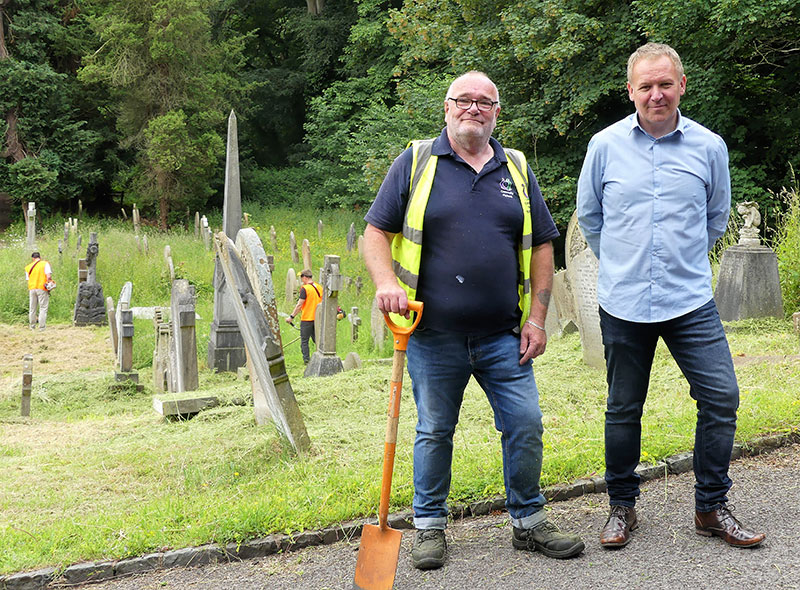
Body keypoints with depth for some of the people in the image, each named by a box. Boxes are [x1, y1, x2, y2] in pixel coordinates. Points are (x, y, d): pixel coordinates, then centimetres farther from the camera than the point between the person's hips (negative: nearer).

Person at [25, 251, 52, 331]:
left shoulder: (28, 267, 13)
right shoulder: (45, 263, -1)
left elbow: (28, 279, 11)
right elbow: (49, 276, -12)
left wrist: (30, 288, 16)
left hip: (32, 289, 4)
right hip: (42, 289, -4)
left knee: (32, 309, 13)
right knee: (43, 308, -2)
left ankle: (32, 327, 18)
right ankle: (41, 327, -7)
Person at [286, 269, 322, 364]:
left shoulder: (305, 289, -14)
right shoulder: (319, 287, 5)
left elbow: (299, 305, -15)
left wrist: (291, 317, -9)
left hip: (307, 319, -6)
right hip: (317, 318, 6)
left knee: (304, 341, 4)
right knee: (316, 339, 15)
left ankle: (306, 359, 3)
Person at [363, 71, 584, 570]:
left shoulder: (517, 170, 11)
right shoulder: (416, 163, 3)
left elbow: (541, 246, 11)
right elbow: (376, 232, 2)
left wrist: (537, 317, 3)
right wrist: (387, 282, -16)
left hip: (503, 336, 2)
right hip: (434, 335, -2)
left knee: (526, 426, 3)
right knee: (434, 432, 8)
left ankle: (529, 521, 22)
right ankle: (430, 526, 24)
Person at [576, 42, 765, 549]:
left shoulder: (709, 146, 1)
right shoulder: (606, 146, -1)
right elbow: (589, 215, 13)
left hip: (690, 300, 1)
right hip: (623, 302, 0)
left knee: (721, 397, -2)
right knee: (624, 409, 8)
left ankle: (711, 507, 15)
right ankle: (622, 507, 25)